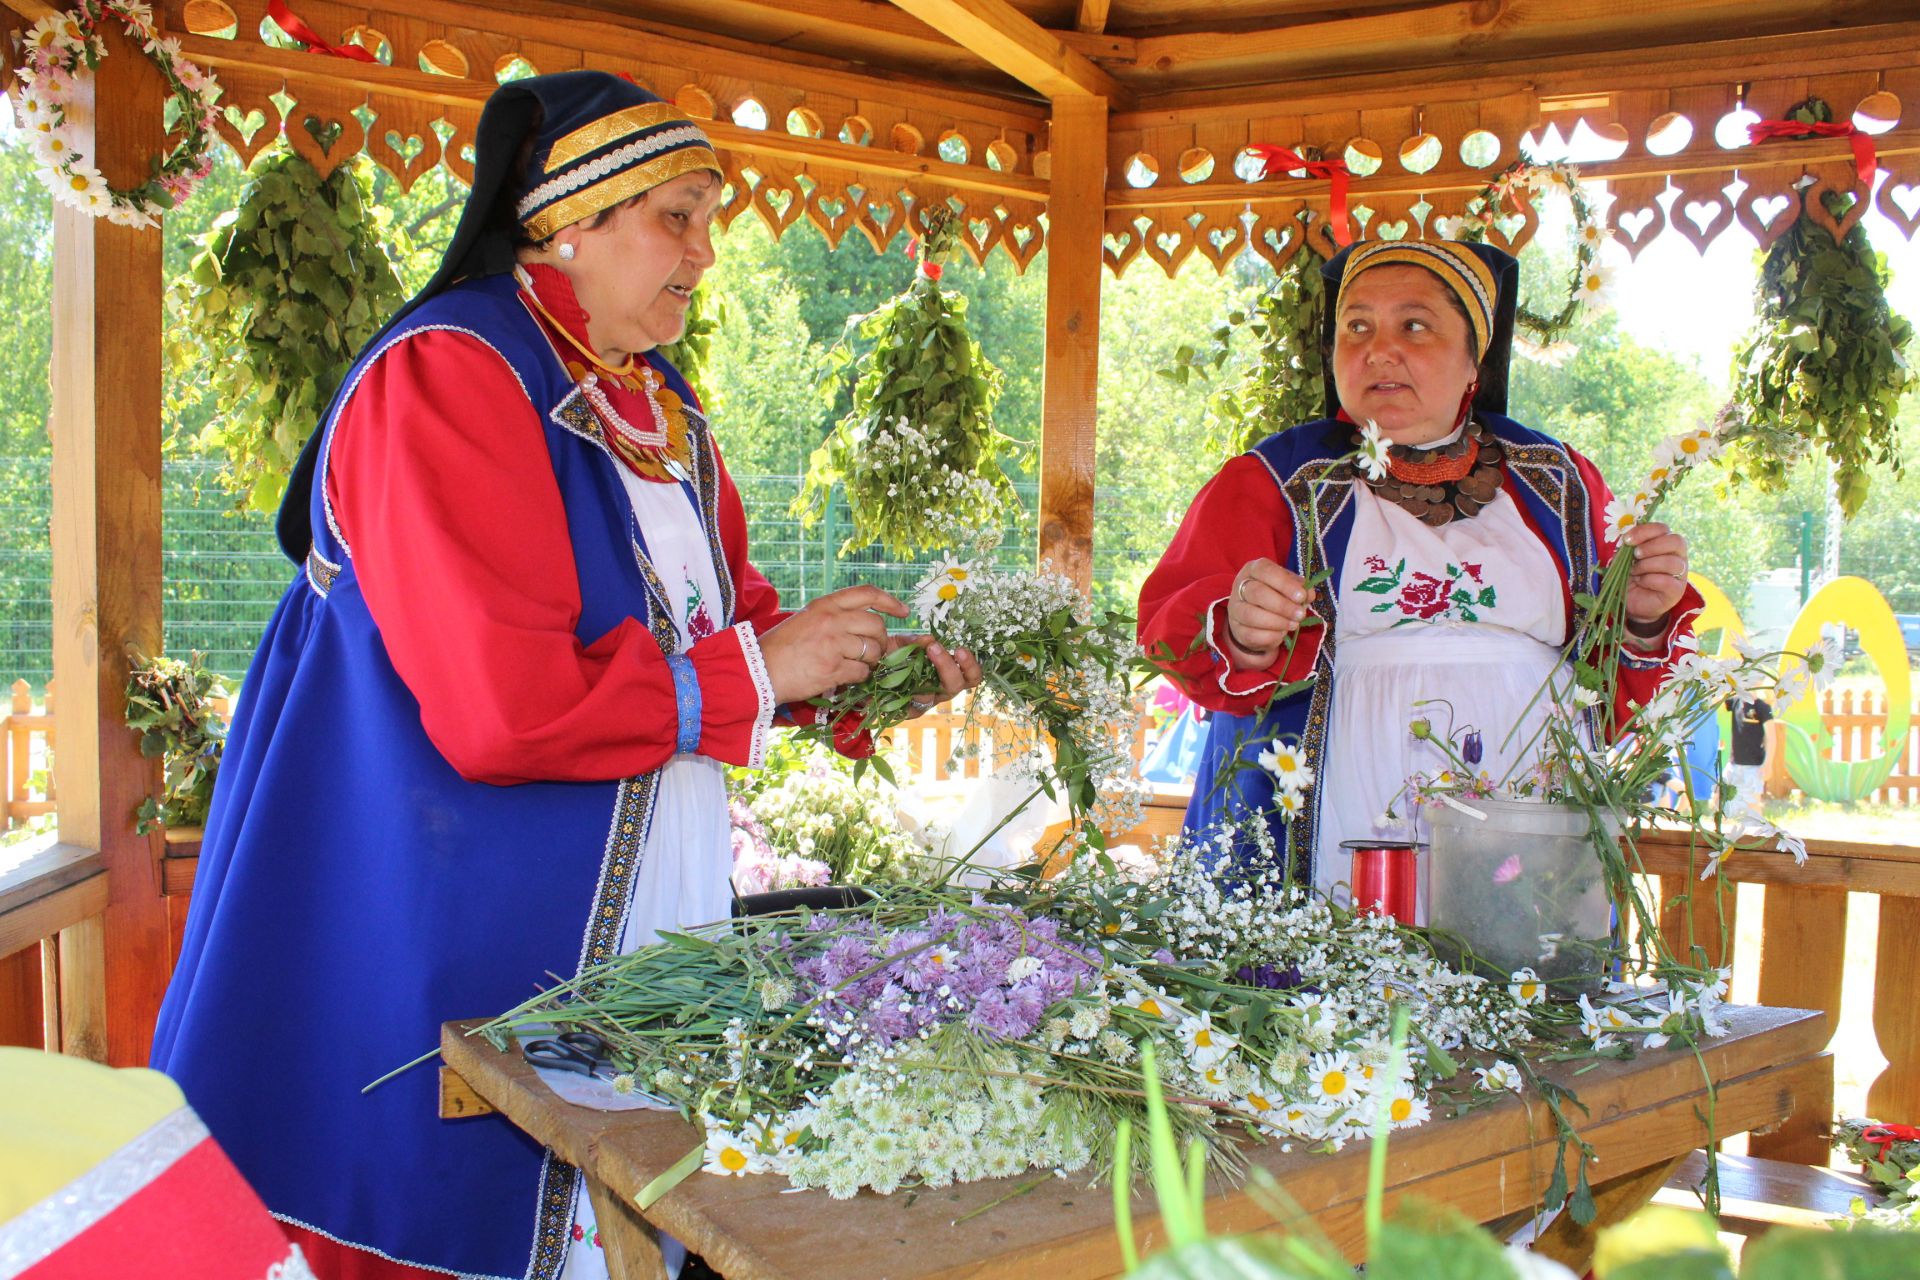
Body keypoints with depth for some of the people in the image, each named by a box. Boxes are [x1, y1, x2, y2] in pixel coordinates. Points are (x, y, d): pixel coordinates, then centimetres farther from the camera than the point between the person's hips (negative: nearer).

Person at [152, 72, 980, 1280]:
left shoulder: (659, 406, 11)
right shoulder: (446, 380, -16)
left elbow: (729, 612, 19)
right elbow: (505, 702, -25)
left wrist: (861, 665, 0)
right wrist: (757, 670, -16)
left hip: (642, 914, 8)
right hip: (460, 939, -8)